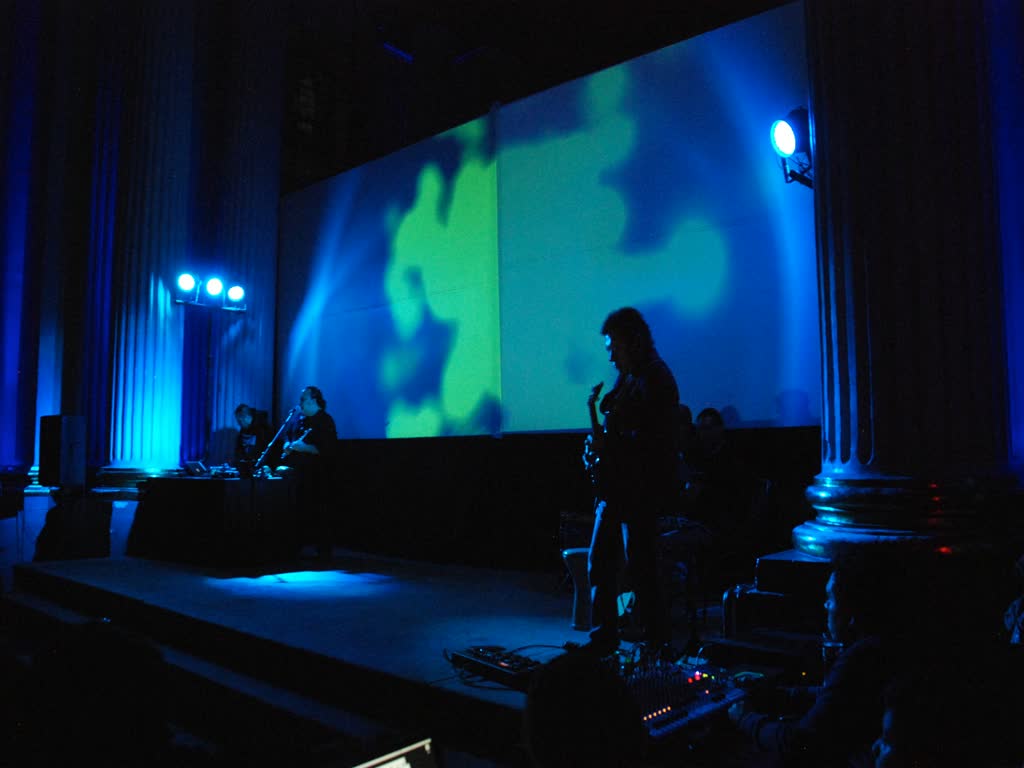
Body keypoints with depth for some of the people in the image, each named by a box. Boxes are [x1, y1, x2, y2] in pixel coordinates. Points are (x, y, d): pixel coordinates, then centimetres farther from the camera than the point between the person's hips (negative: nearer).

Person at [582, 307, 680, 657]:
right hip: (616, 487, 9)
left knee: (639, 568, 0)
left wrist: (610, 443, -18)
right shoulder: (627, 376, 14)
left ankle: (657, 642, 16)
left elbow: (656, 441, -21)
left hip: (641, 491, -9)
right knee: (600, 562, 11)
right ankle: (603, 636, 23)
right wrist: (602, 404, 2)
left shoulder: (655, 380, -14)